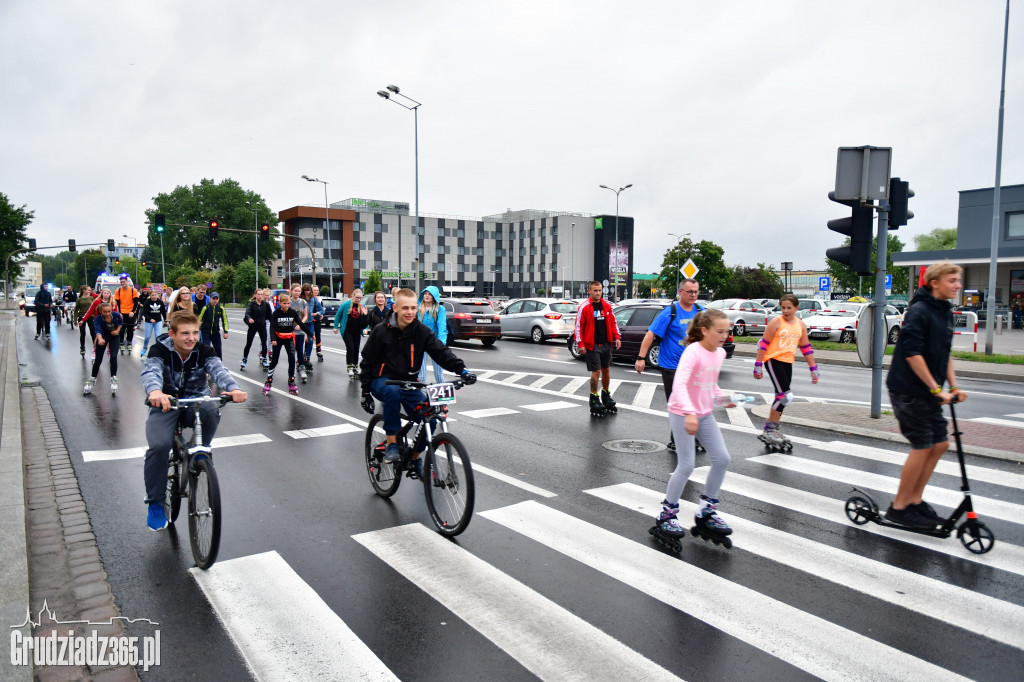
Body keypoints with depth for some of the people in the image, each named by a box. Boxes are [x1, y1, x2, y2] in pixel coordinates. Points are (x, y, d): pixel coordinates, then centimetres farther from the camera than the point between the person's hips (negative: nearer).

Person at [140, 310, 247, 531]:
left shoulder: (203, 351, -8)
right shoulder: (160, 351, -13)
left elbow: (218, 370, -27)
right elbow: (150, 372, -33)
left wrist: (233, 388, -51)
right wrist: (155, 391, -59)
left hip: (196, 403, 1)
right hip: (165, 405, -1)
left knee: (212, 412, -35)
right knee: (159, 446, -27)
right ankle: (155, 503, -5)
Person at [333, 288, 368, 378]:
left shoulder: (362, 306, 1)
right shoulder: (346, 304, -11)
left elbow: (365, 321, 10)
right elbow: (338, 315, 1)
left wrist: (365, 314, -11)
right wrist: (336, 327, 3)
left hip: (357, 331, 4)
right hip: (346, 330, -4)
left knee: (356, 349, 10)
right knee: (350, 347, -14)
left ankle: (355, 367, 24)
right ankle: (349, 367, -5)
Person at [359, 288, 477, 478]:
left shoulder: (421, 331, -4)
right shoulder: (381, 331, -9)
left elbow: (440, 351, -13)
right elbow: (367, 362, -2)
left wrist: (461, 369, -29)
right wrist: (365, 392, -5)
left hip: (408, 382, 3)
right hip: (383, 380, -3)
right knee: (393, 392, -39)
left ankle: (415, 457, 10)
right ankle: (391, 444, -25)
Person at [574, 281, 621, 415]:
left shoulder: (607, 306, 8)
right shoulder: (584, 307, -8)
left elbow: (613, 322, 15)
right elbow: (579, 326, -8)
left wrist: (616, 337, 7)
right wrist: (580, 343, -12)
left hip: (606, 344, 5)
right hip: (592, 345, -5)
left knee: (606, 370, 14)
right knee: (596, 371, -6)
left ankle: (605, 395, 31)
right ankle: (594, 398, 7)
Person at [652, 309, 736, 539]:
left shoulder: (720, 353, 4)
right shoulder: (693, 352, -21)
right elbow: (679, 383, -34)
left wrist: (722, 397, 5)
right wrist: (689, 413, -44)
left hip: (705, 414, 8)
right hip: (682, 414, -8)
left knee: (722, 459, 4)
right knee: (687, 465, -6)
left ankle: (706, 511, 20)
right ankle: (667, 513, 12)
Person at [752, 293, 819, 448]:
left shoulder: (800, 324, 9)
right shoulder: (776, 322, -8)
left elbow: (806, 348, 14)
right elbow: (764, 344, -8)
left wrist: (813, 369, 12)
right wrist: (758, 365, -12)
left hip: (787, 363, 6)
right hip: (773, 360, -6)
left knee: (782, 397, 9)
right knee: (785, 395, -15)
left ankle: (773, 429, 20)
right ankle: (768, 430, -6)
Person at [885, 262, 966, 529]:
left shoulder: (946, 313, 13)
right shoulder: (919, 311, -16)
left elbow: (945, 353, 19)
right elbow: (912, 353, -22)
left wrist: (953, 386, 11)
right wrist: (936, 388, -20)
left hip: (929, 393, 9)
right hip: (909, 391, -9)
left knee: (940, 444, 11)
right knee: (922, 447, -5)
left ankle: (915, 499, 23)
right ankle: (899, 507, 8)